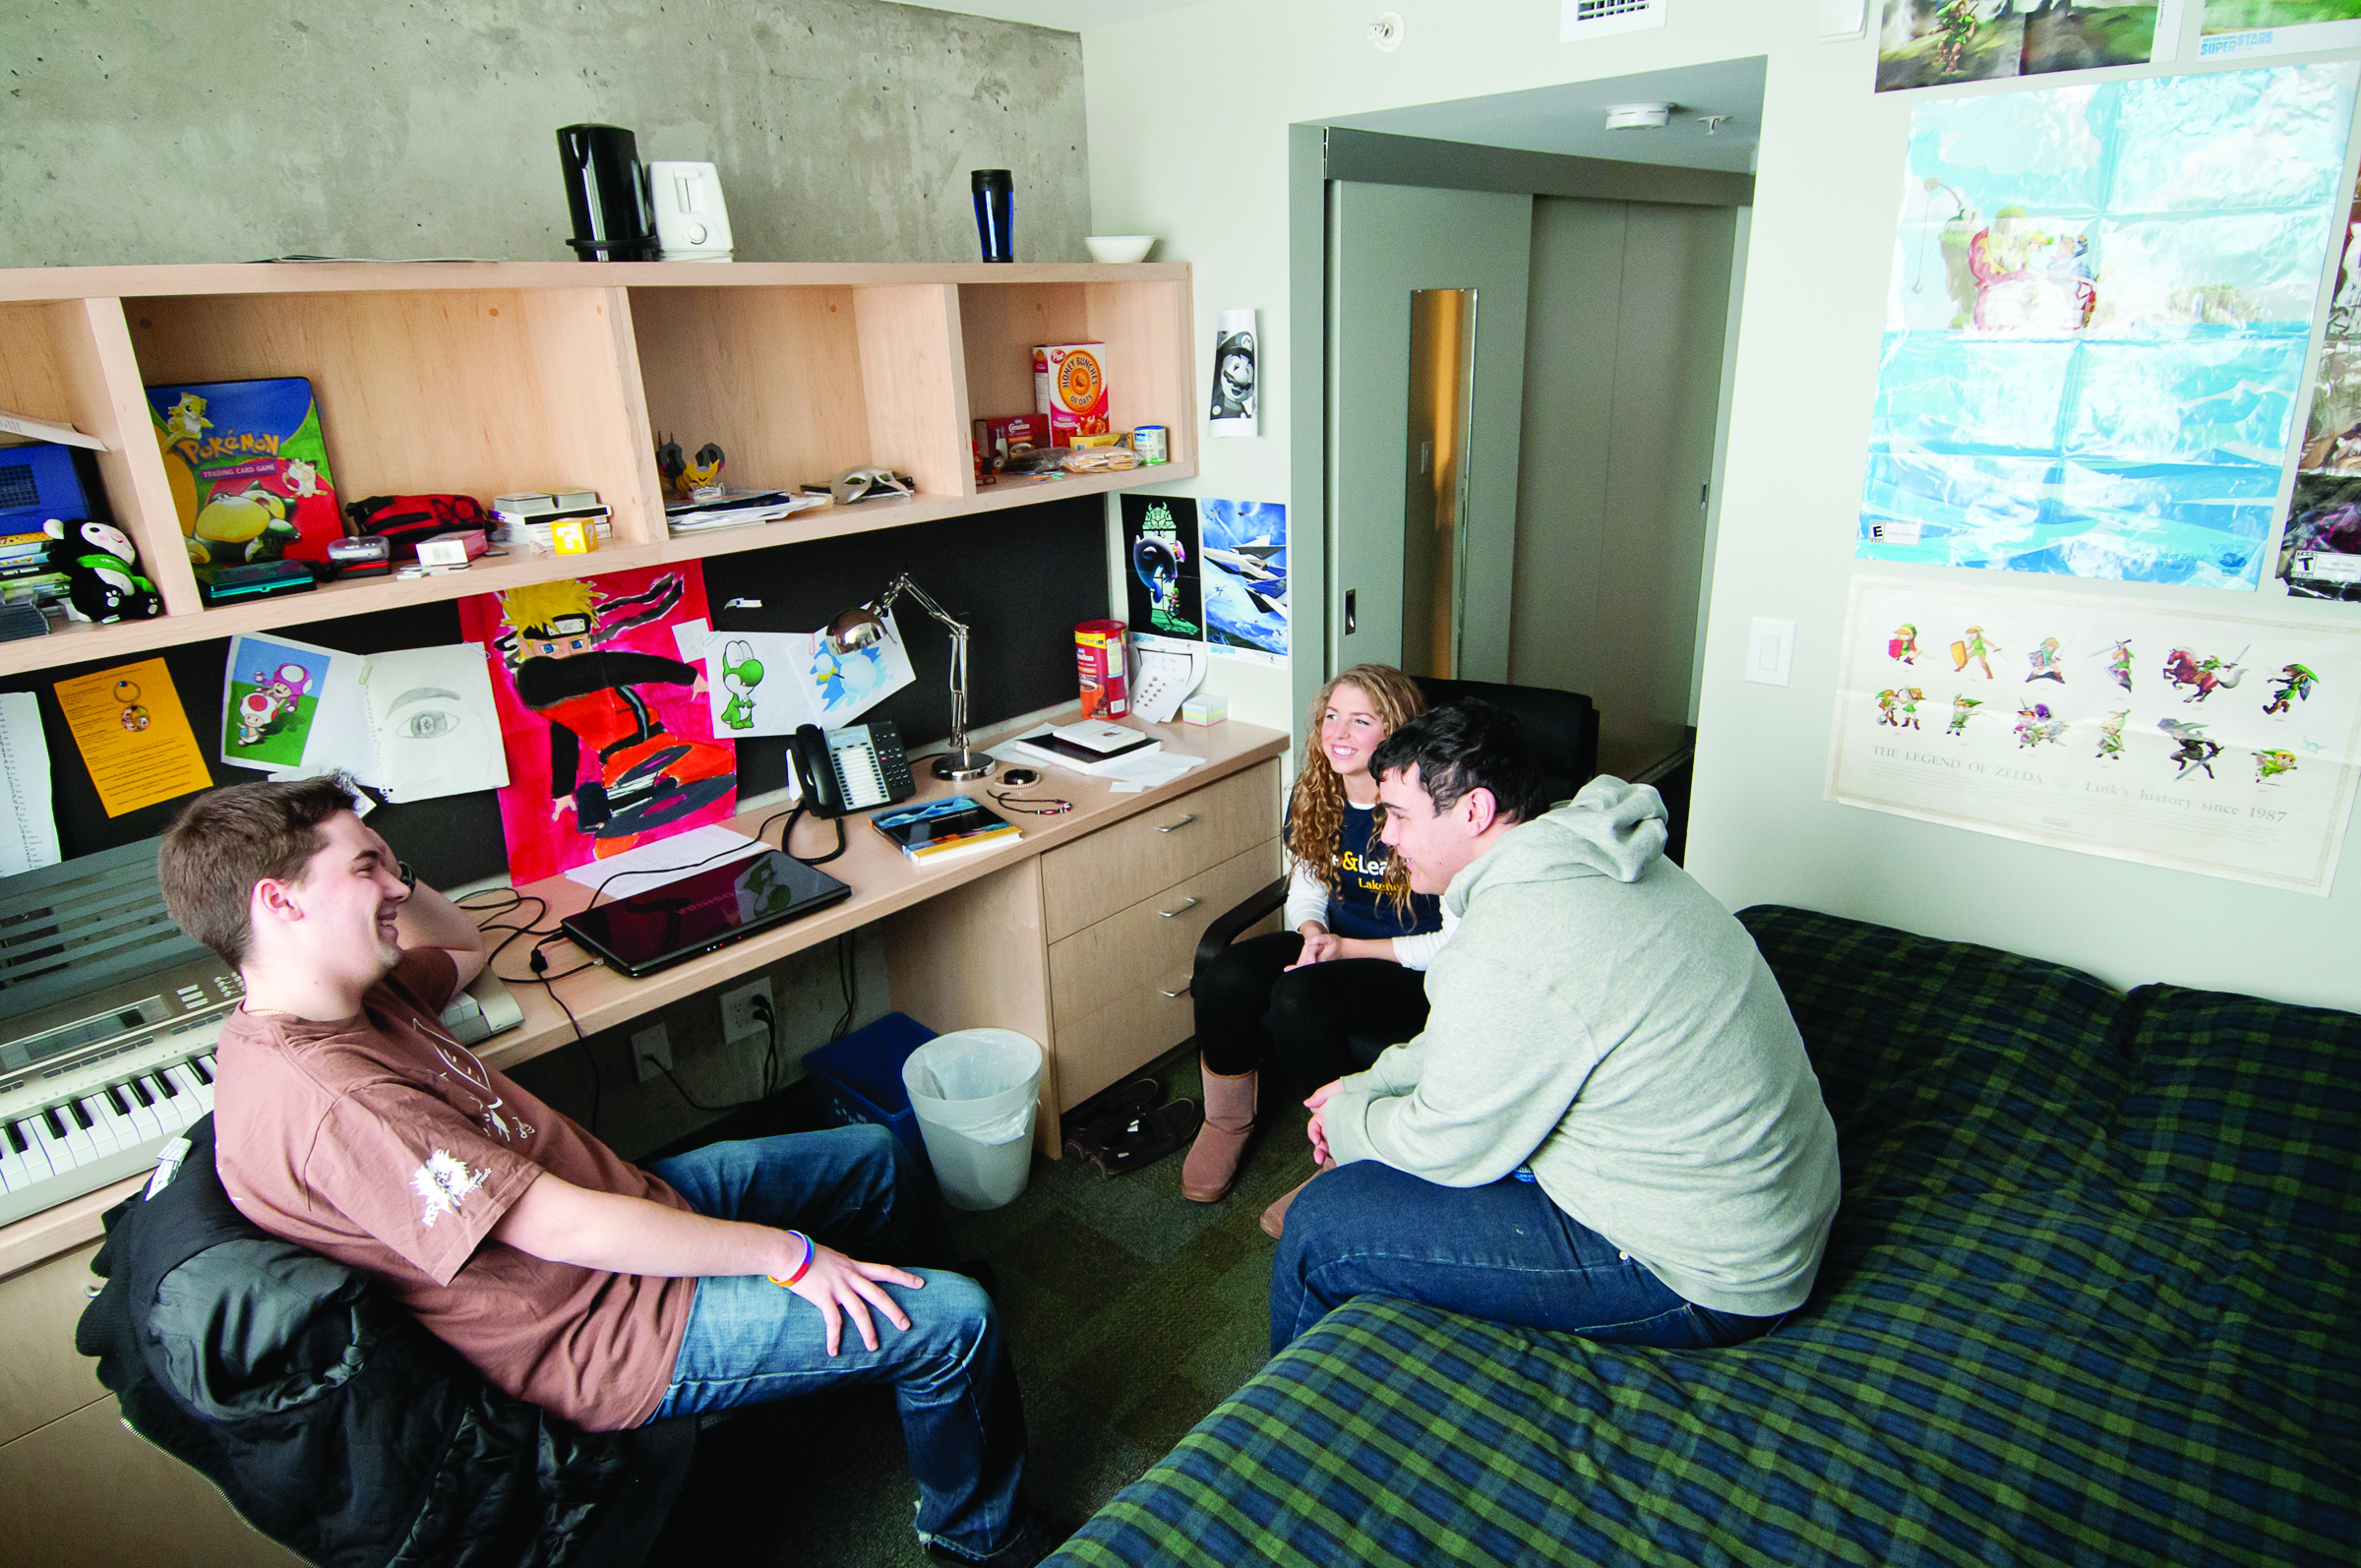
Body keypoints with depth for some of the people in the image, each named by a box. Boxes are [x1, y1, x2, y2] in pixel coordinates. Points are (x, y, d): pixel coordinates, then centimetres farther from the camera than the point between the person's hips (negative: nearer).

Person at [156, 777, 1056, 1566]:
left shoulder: (340, 996, -1)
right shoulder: (323, 1102, -32)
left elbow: (466, 946, 21)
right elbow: (567, 1228, -32)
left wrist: (376, 875, 3)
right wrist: (788, 1254, -25)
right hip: (600, 1340, -10)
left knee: (870, 1157, 20)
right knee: (955, 1322, -11)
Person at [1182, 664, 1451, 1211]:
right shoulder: (1314, 795, 0)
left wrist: (1348, 948, -18)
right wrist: (1313, 931, -11)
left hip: (1416, 975, -6)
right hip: (1334, 943, 6)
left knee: (1297, 997, -33)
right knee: (1224, 978, -23)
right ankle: (1227, 1122, 4)